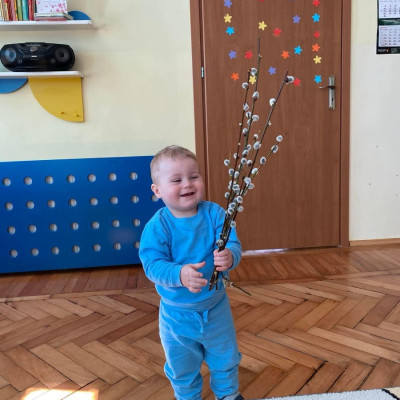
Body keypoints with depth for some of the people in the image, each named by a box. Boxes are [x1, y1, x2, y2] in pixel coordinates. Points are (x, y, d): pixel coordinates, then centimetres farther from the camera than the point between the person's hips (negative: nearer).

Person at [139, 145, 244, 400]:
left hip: (216, 307, 2)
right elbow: (152, 264, -25)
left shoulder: (214, 213, -15)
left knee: (226, 359, 25)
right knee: (182, 369, 22)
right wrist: (179, 274, -44)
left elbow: (233, 245, -20)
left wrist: (229, 256, -43)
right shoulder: (157, 226, -21)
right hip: (177, 314, -1)